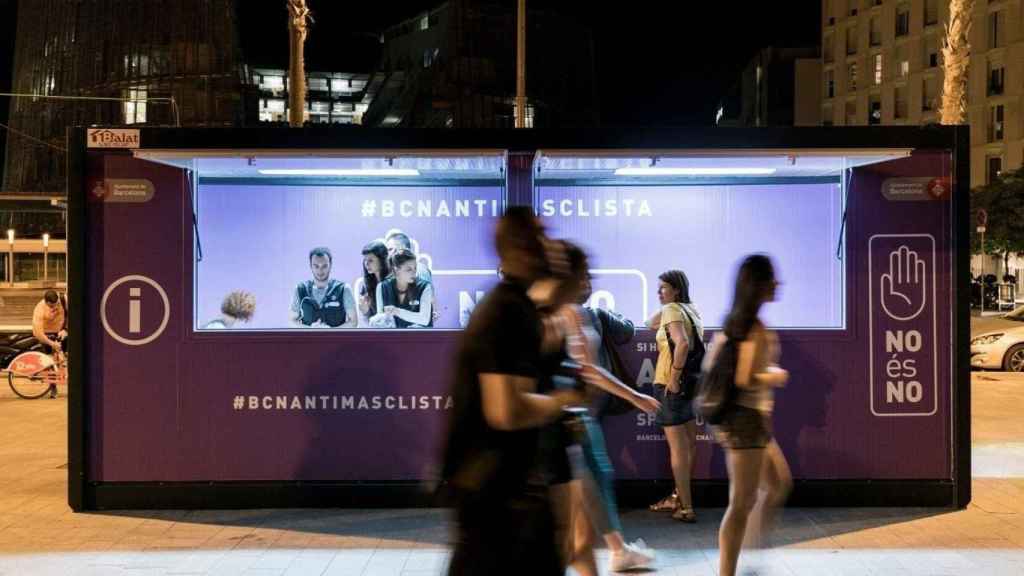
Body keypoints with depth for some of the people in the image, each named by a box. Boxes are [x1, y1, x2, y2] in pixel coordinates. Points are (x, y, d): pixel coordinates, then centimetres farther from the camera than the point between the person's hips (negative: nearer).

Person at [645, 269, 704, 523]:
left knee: (678, 447, -5)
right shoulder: (691, 309, 14)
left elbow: (682, 343, -29)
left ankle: (686, 508, -2)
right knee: (687, 444, 16)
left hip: (671, 384, -9)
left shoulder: (672, 310, -12)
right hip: (690, 382, 9)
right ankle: (679, 497, 29)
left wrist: (674, 377, -24)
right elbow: (651, 324, 25)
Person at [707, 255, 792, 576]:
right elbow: (745, 379, -25)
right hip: (748, 418, -10)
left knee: (779, 483, 21)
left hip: (747, 418, 10)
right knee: (743, 503, -3)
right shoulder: (756, 329, -18)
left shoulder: (734, 322, 9)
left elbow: (710, 364, 14)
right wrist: (776, 376, -9)